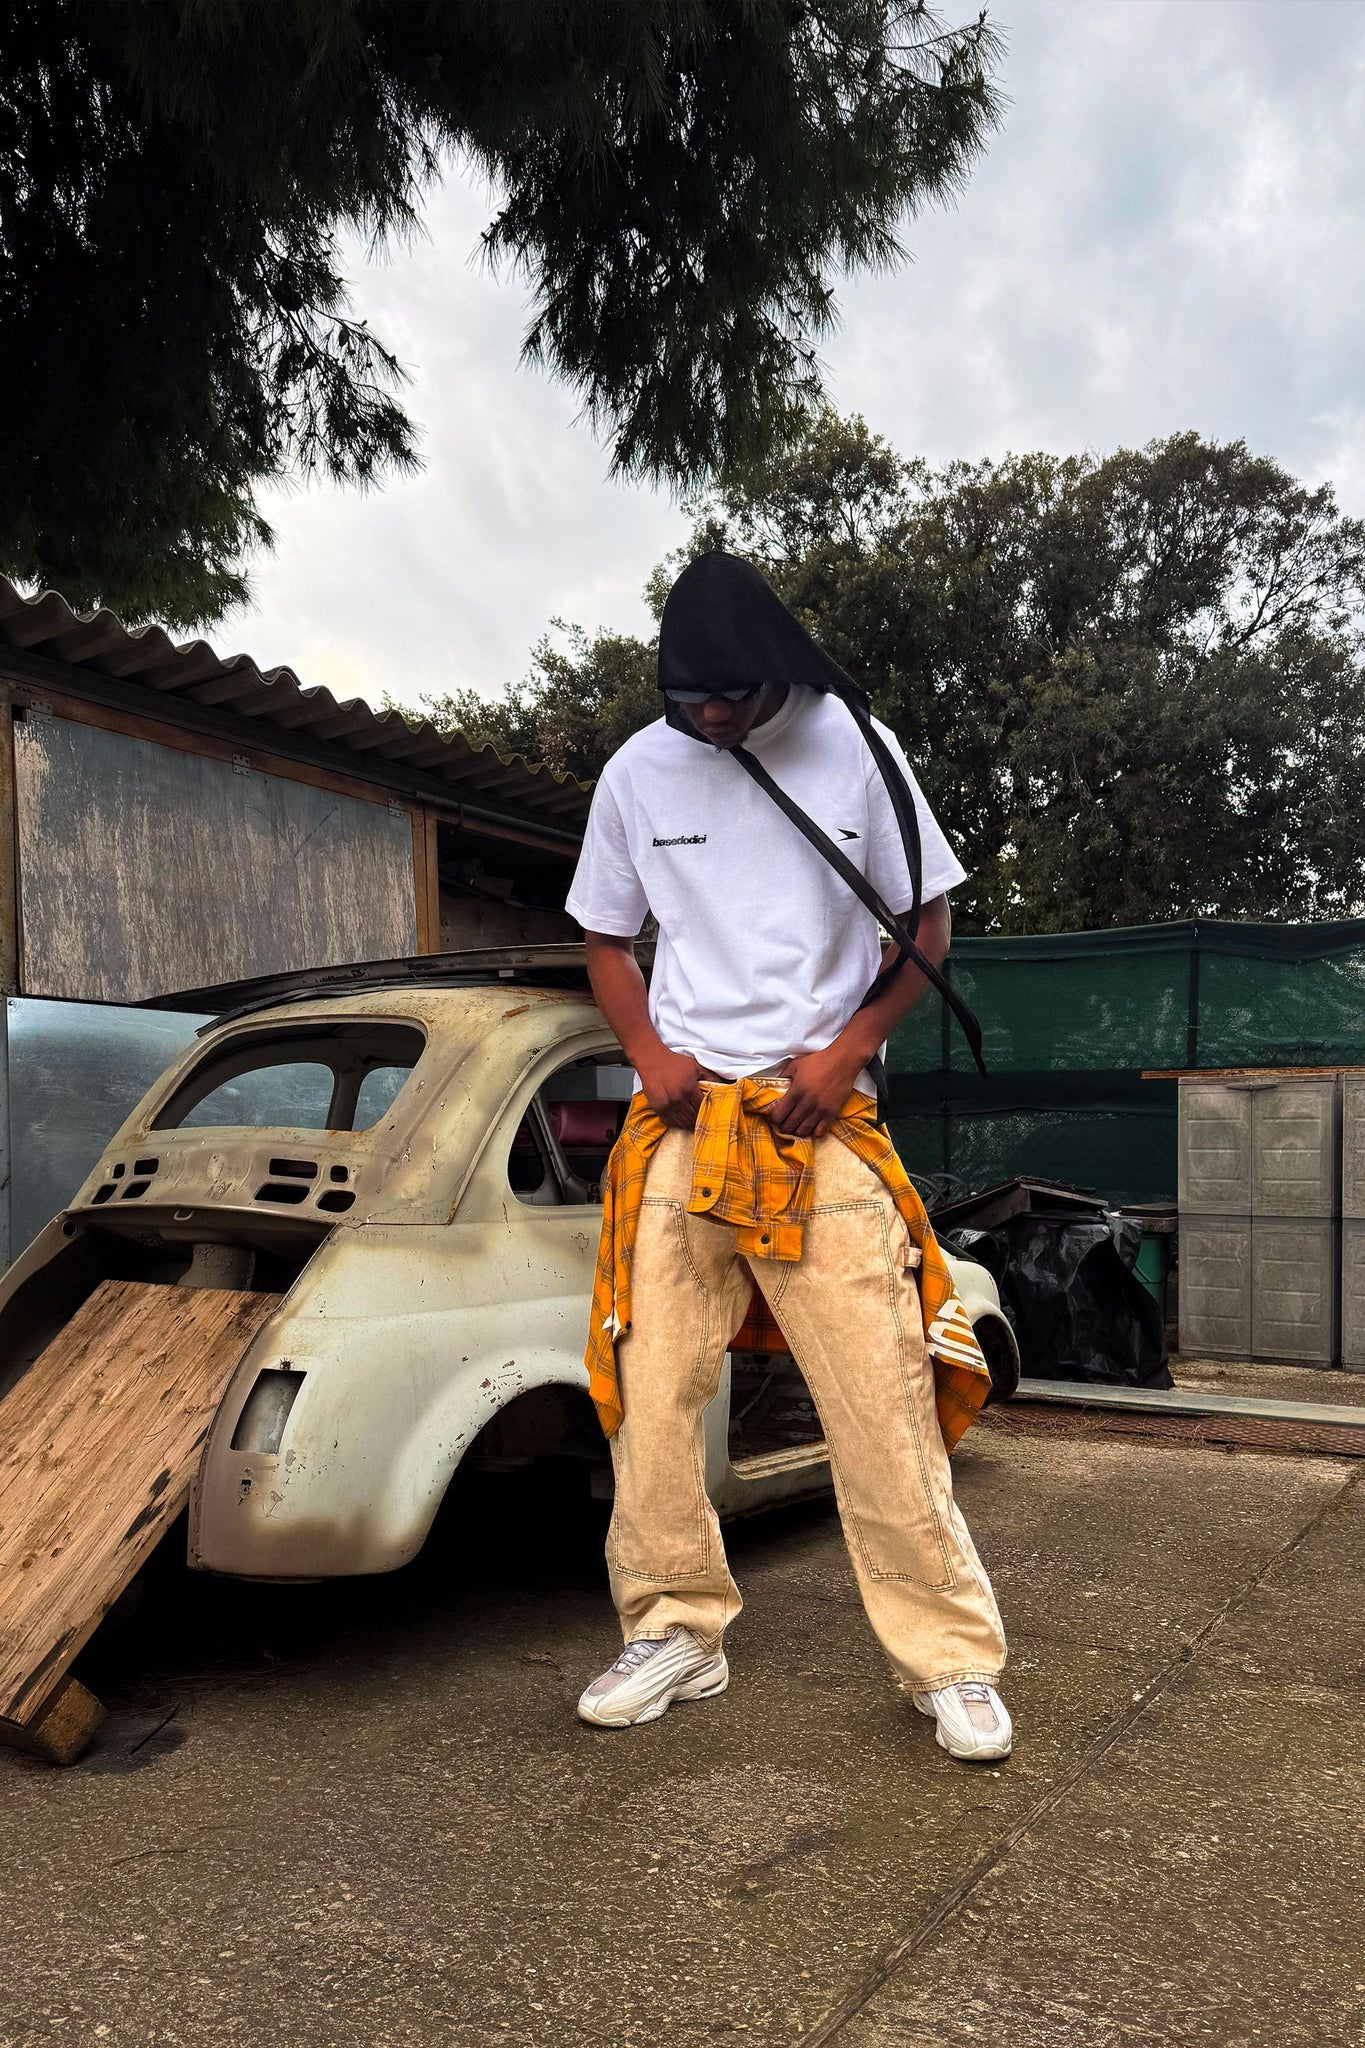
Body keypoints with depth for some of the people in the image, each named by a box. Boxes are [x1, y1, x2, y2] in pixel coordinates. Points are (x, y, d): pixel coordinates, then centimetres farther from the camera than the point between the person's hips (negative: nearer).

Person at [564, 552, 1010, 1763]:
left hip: (819, 1116, -2)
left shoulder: (854, 751, 0)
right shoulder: (638, 774, 5)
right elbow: (607, 942, 15)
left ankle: (953, 1660, 10)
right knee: (652, 1389, 3)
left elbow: (929, 926, 6)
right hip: (680, 1117, 3)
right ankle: (677, 1632, 20)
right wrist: (650, 1054, -4)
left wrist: (848, 1052, -8)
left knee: (881, 1395, -4)